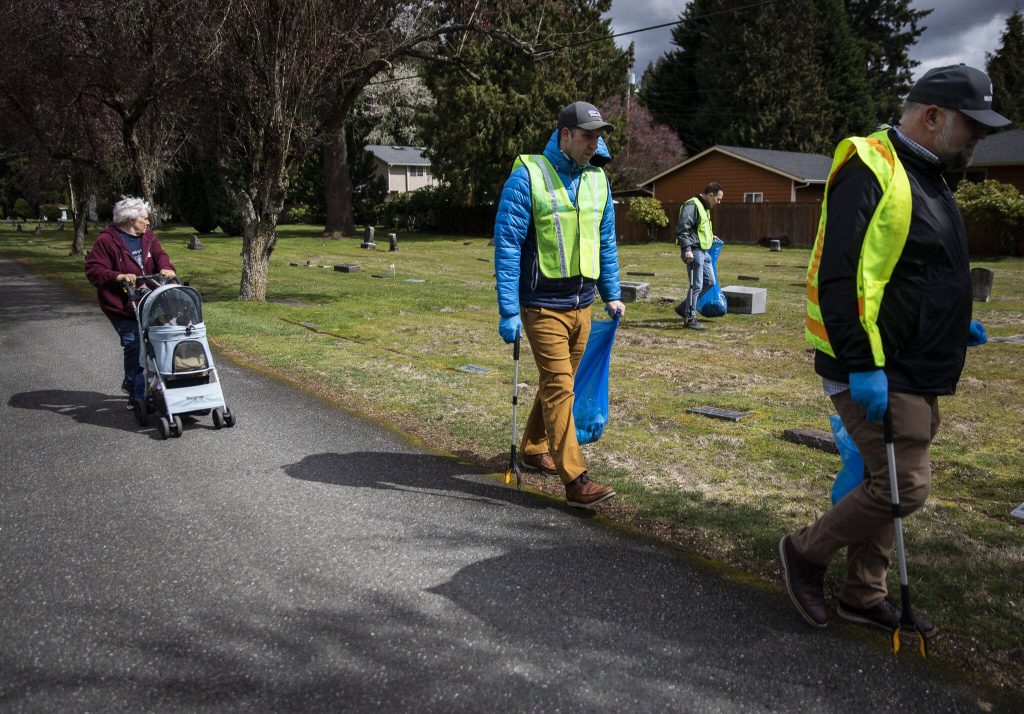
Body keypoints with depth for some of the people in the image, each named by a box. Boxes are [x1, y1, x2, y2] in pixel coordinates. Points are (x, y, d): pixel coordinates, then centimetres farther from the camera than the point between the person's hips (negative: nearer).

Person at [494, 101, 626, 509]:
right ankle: (576, 481, -6)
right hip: (543, 305, -7)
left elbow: (606, 242, 19)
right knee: (558, 386, -8)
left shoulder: (597, 180, 9)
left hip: (581, 304, 7)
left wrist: (612, 294, 14)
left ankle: (534, 451, 35)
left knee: (559, 382, 17)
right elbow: (507, 245, -13)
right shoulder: (528, 177, -11)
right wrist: (508, 312, -17)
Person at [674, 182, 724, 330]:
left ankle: (684, 307, 23)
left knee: (710, 282, 14)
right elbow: (682, 228, -22)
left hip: (704, 251, 11)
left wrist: (710, 236, 30)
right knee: (696, 285, -7)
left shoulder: (704, 208, 19)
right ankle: (690, 318, 3)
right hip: (694, 251, -10)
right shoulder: (692, 206, -14)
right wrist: (687, 249, -26)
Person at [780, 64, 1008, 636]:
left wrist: (953, 325, 18)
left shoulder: (926, 179, 16)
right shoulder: (870, 171, -16)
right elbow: (839, 275, -24)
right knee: (905, 487, -8)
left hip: (914, 373, 10)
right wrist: (862, 365, -26)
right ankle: (806, 553, 12)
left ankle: (865, 596, 29)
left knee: (892, 487, 15)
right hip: (876, 372, -10)